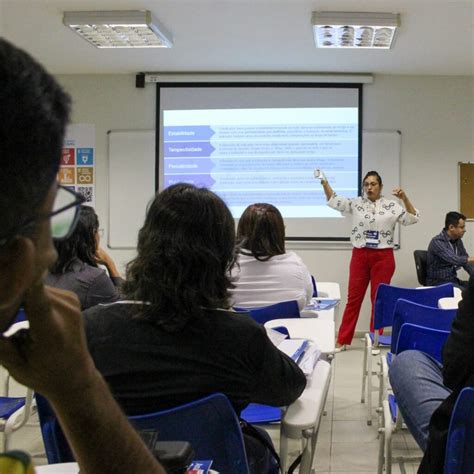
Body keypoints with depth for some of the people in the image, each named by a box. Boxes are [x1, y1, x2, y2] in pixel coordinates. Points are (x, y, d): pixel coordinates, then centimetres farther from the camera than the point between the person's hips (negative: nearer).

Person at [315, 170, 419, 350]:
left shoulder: (391, 206, 1)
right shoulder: (356, 203, 4)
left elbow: (412, 218, -6)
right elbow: (333, 200, 0)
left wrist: (404, 198, -18)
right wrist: (324, 182, -13)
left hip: (383, 257, -1)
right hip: (360, 255, 1)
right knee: (353, 298, 4)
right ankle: (342, 340, 9)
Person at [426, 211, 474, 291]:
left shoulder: (458, 241, 7)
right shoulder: (437, 242, -17)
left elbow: (466, 261, 13)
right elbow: (455, 260, -30)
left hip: (453, 280, 8)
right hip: (438, 283, -8)